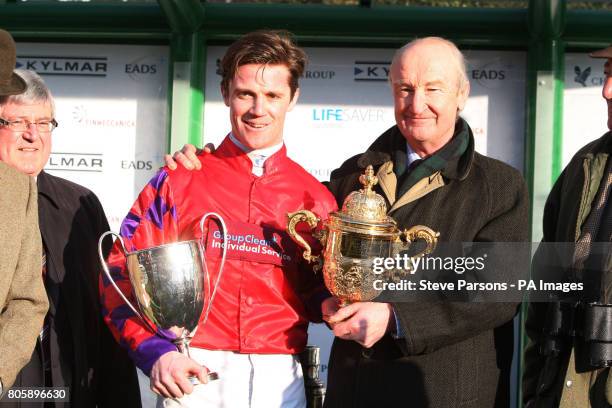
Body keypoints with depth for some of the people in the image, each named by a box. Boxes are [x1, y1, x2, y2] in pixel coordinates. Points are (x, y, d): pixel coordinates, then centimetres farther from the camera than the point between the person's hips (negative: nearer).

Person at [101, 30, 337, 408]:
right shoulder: (181, 180, 2)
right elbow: (123, 273, -1)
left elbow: (317, 294, 12)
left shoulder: (313, 195, 7)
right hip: (191, 374, -1)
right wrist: (155, 351, -13)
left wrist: (330, 304, -11)